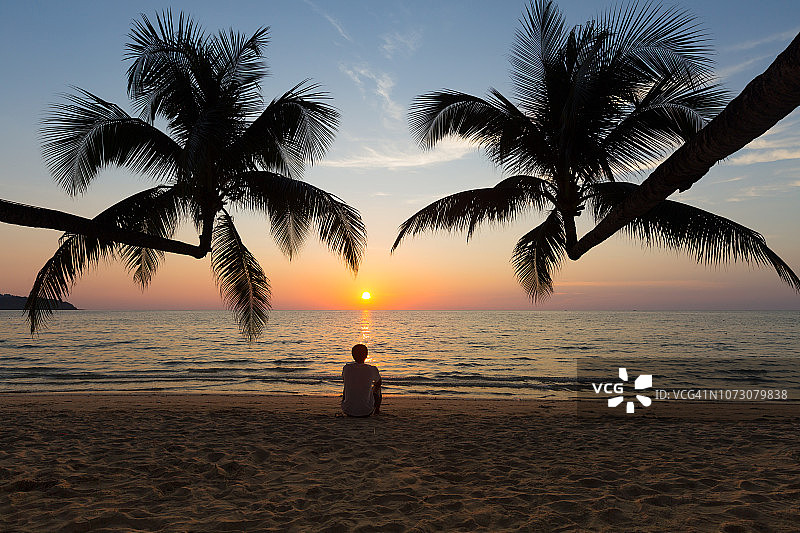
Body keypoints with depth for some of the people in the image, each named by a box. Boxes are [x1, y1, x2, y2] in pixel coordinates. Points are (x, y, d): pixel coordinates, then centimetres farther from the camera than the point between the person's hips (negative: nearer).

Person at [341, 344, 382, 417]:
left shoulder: (346, 368, -7)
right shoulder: (372, 370, -11)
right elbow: (379, 383, 12)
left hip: (348, 411, 1)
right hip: (366, 412, -1)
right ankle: (377, 409, 51)